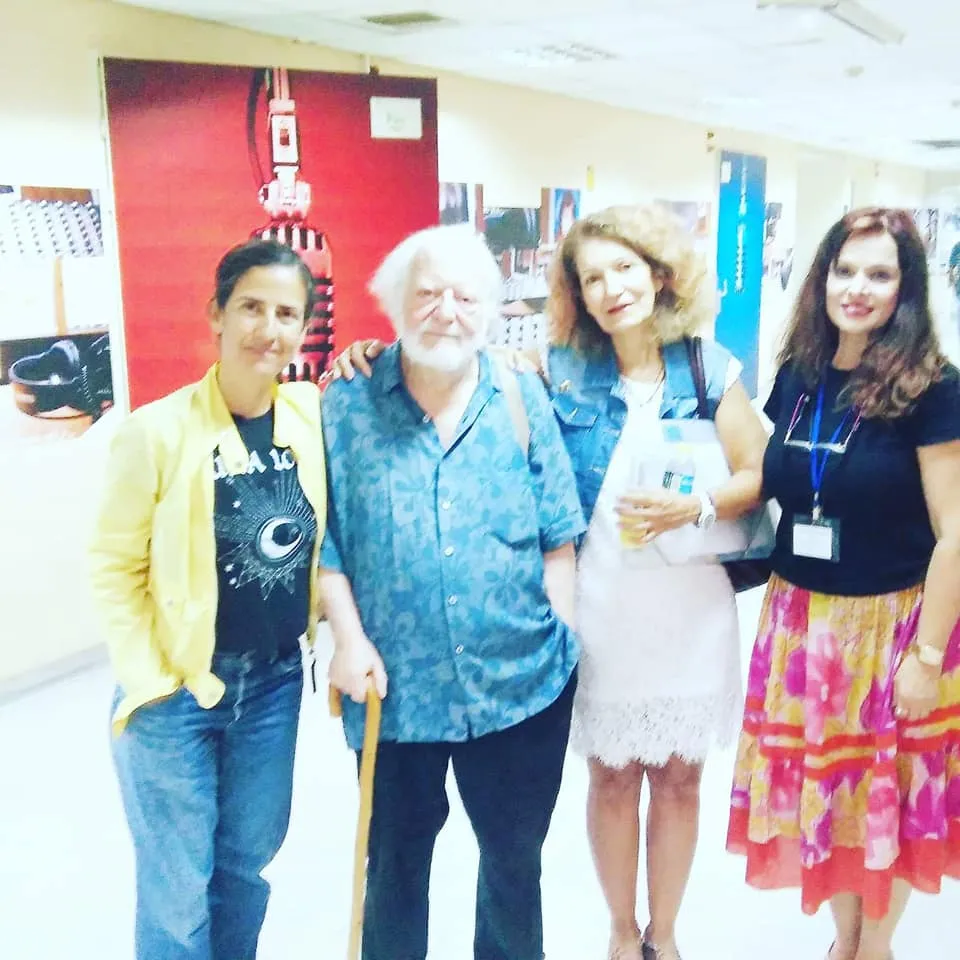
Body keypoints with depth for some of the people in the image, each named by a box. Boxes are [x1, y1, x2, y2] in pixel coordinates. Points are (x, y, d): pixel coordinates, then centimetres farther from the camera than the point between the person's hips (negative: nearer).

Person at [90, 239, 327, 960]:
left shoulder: (313, 414, -4)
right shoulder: (159, 430, -16)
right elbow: (116, 567, -9)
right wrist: (149, 680, -11)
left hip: (275, 680, 4)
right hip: (178, 689, -4)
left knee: (249, 860, 21)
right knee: (178, 888, 12)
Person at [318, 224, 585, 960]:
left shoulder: (522, 398, 0)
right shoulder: (346, 406, -4)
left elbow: (558, 535, 2)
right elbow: (324, 538, -2)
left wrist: (564, 636, -2)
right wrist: (349, 637, -10)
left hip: (522, 681, 1)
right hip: (396, 687, -1)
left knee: (515, 853, 19)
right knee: (396, 858, 19)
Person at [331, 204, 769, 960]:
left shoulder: (709, 370, -1)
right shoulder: (562, 369, -1)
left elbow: (758, 474, -2)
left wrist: (695, 508, -19)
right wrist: (378, 354, -13)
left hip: (691, 604, 1)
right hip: (598, 604, 0)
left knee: (678, 779, 14)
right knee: (612, 778, 13)